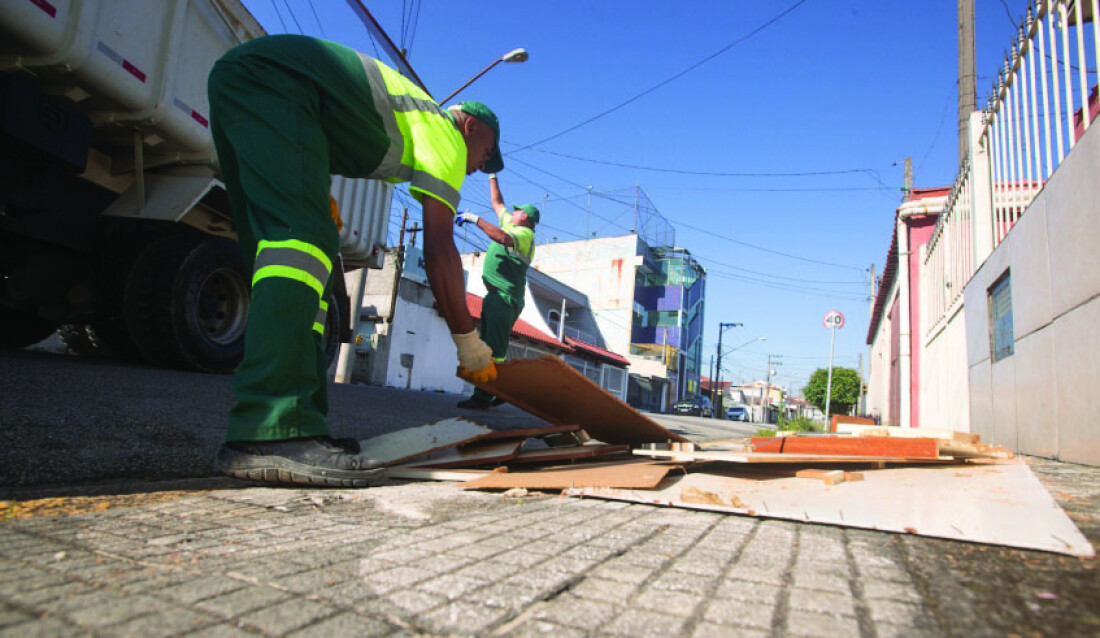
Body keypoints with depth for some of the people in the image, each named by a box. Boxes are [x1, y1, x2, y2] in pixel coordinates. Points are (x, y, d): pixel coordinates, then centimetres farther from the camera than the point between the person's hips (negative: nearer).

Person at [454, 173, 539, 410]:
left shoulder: (524, 233, -4)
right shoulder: (511, 226, 24)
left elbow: (503, 238, -27)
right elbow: (496, 202, 36)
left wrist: (476, 219, -21)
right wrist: (492, 176, 38)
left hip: (504, 297, -10)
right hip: (499, 296, 10)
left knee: (492, 347, -16)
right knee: (492, 346, 8)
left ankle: (482, 397, -21)